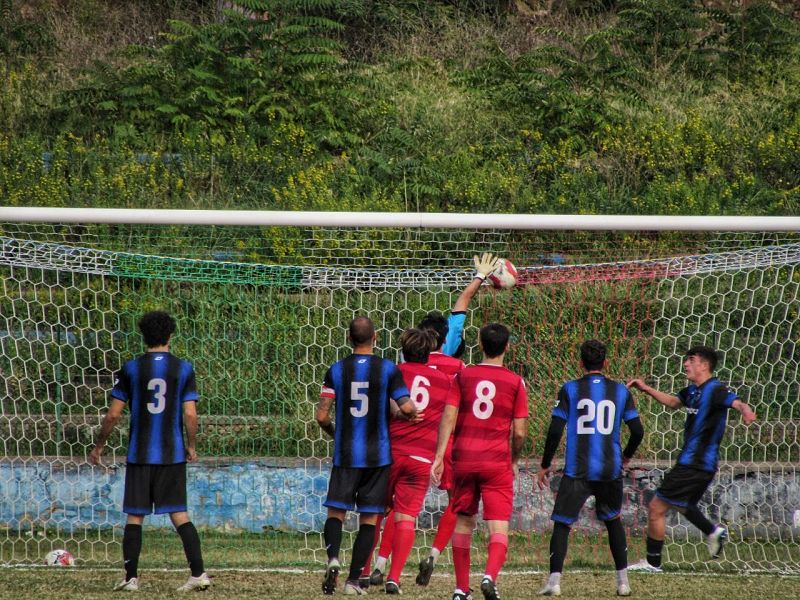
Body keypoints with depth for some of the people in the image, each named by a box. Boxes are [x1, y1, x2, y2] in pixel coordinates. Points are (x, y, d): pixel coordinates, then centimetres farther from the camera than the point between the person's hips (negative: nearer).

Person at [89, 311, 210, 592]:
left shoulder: (131, 369, -2)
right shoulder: (183, 369, -1)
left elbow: (113, 414, -1)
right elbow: (190, 414, -4)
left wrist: (98, 446, 11)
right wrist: (191, 446, 11)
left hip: (140, 454, -1)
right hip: (173, 454, 1)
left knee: (135, 517, 5)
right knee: (179, 515, 2)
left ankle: (131, 577, 4)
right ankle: (198, 573, -7)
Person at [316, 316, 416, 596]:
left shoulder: (336, 370, -1)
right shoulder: (389, 369, -5)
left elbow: (322, 415, -3)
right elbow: (407, 408, -12)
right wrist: (411, 414, 12)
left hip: (345, 454, 1)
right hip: (378, 455, -1)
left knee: (336, 511, 7)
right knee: (369, 518, 7)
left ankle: (333, 557, -21)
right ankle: (353, 580, 3)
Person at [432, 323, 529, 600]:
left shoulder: (463, 376, 4)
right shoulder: (515, 382, 0)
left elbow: (449, 417, -3)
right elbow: (519, 432, -1)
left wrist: (439, 455, -4)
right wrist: (514, 461, 15)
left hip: (464, 459, 2)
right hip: (497, 462, -2)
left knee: (463, 522, 14)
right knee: (499, 526, -4)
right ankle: (490, 575, -28)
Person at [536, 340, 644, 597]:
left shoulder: (570, 390, -1)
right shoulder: (620, 391, 5)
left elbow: (555, 430, -6)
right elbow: (637, 431, 5)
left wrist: (545, 464, 5)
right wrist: (626, 456, 24)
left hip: (577, 471, -2)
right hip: (610, 470, 2)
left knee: (562, 523, 3)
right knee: (613, 520, 22)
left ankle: (554, 579, -13)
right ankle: (623, 581, 19)